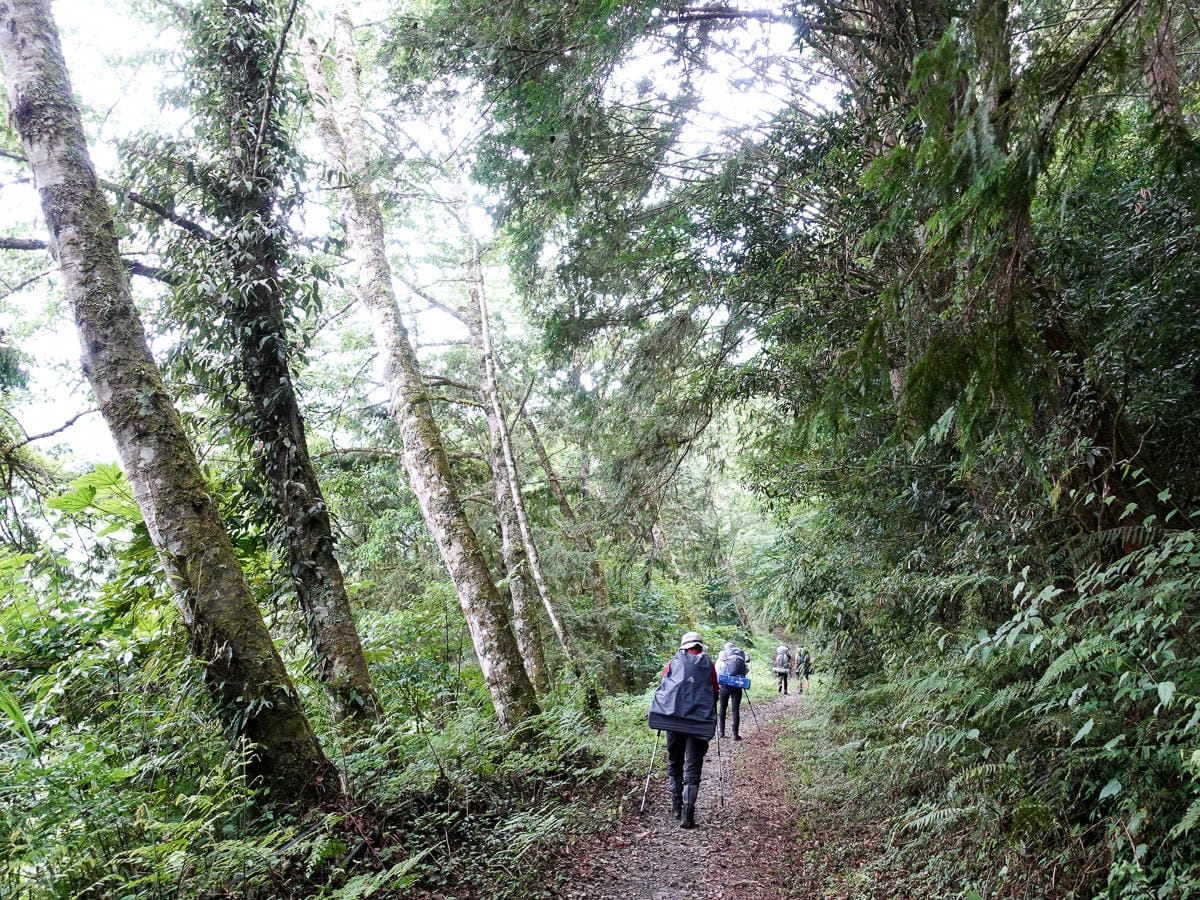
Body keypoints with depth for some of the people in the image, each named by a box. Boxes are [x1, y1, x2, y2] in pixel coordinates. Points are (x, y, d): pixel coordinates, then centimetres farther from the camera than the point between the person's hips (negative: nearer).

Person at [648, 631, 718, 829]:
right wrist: (712, 716, 25)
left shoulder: (673, 662, 12)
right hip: (699, 721, -1)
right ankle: (687, 815, -9)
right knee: (692, 769, 0)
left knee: (674, 764, 18)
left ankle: (676, 807, 21)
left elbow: (663, 688, 13)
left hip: (673, 719, 1)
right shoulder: (708, 664, 10)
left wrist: (660, 716, 23)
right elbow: (715, 692, 11)